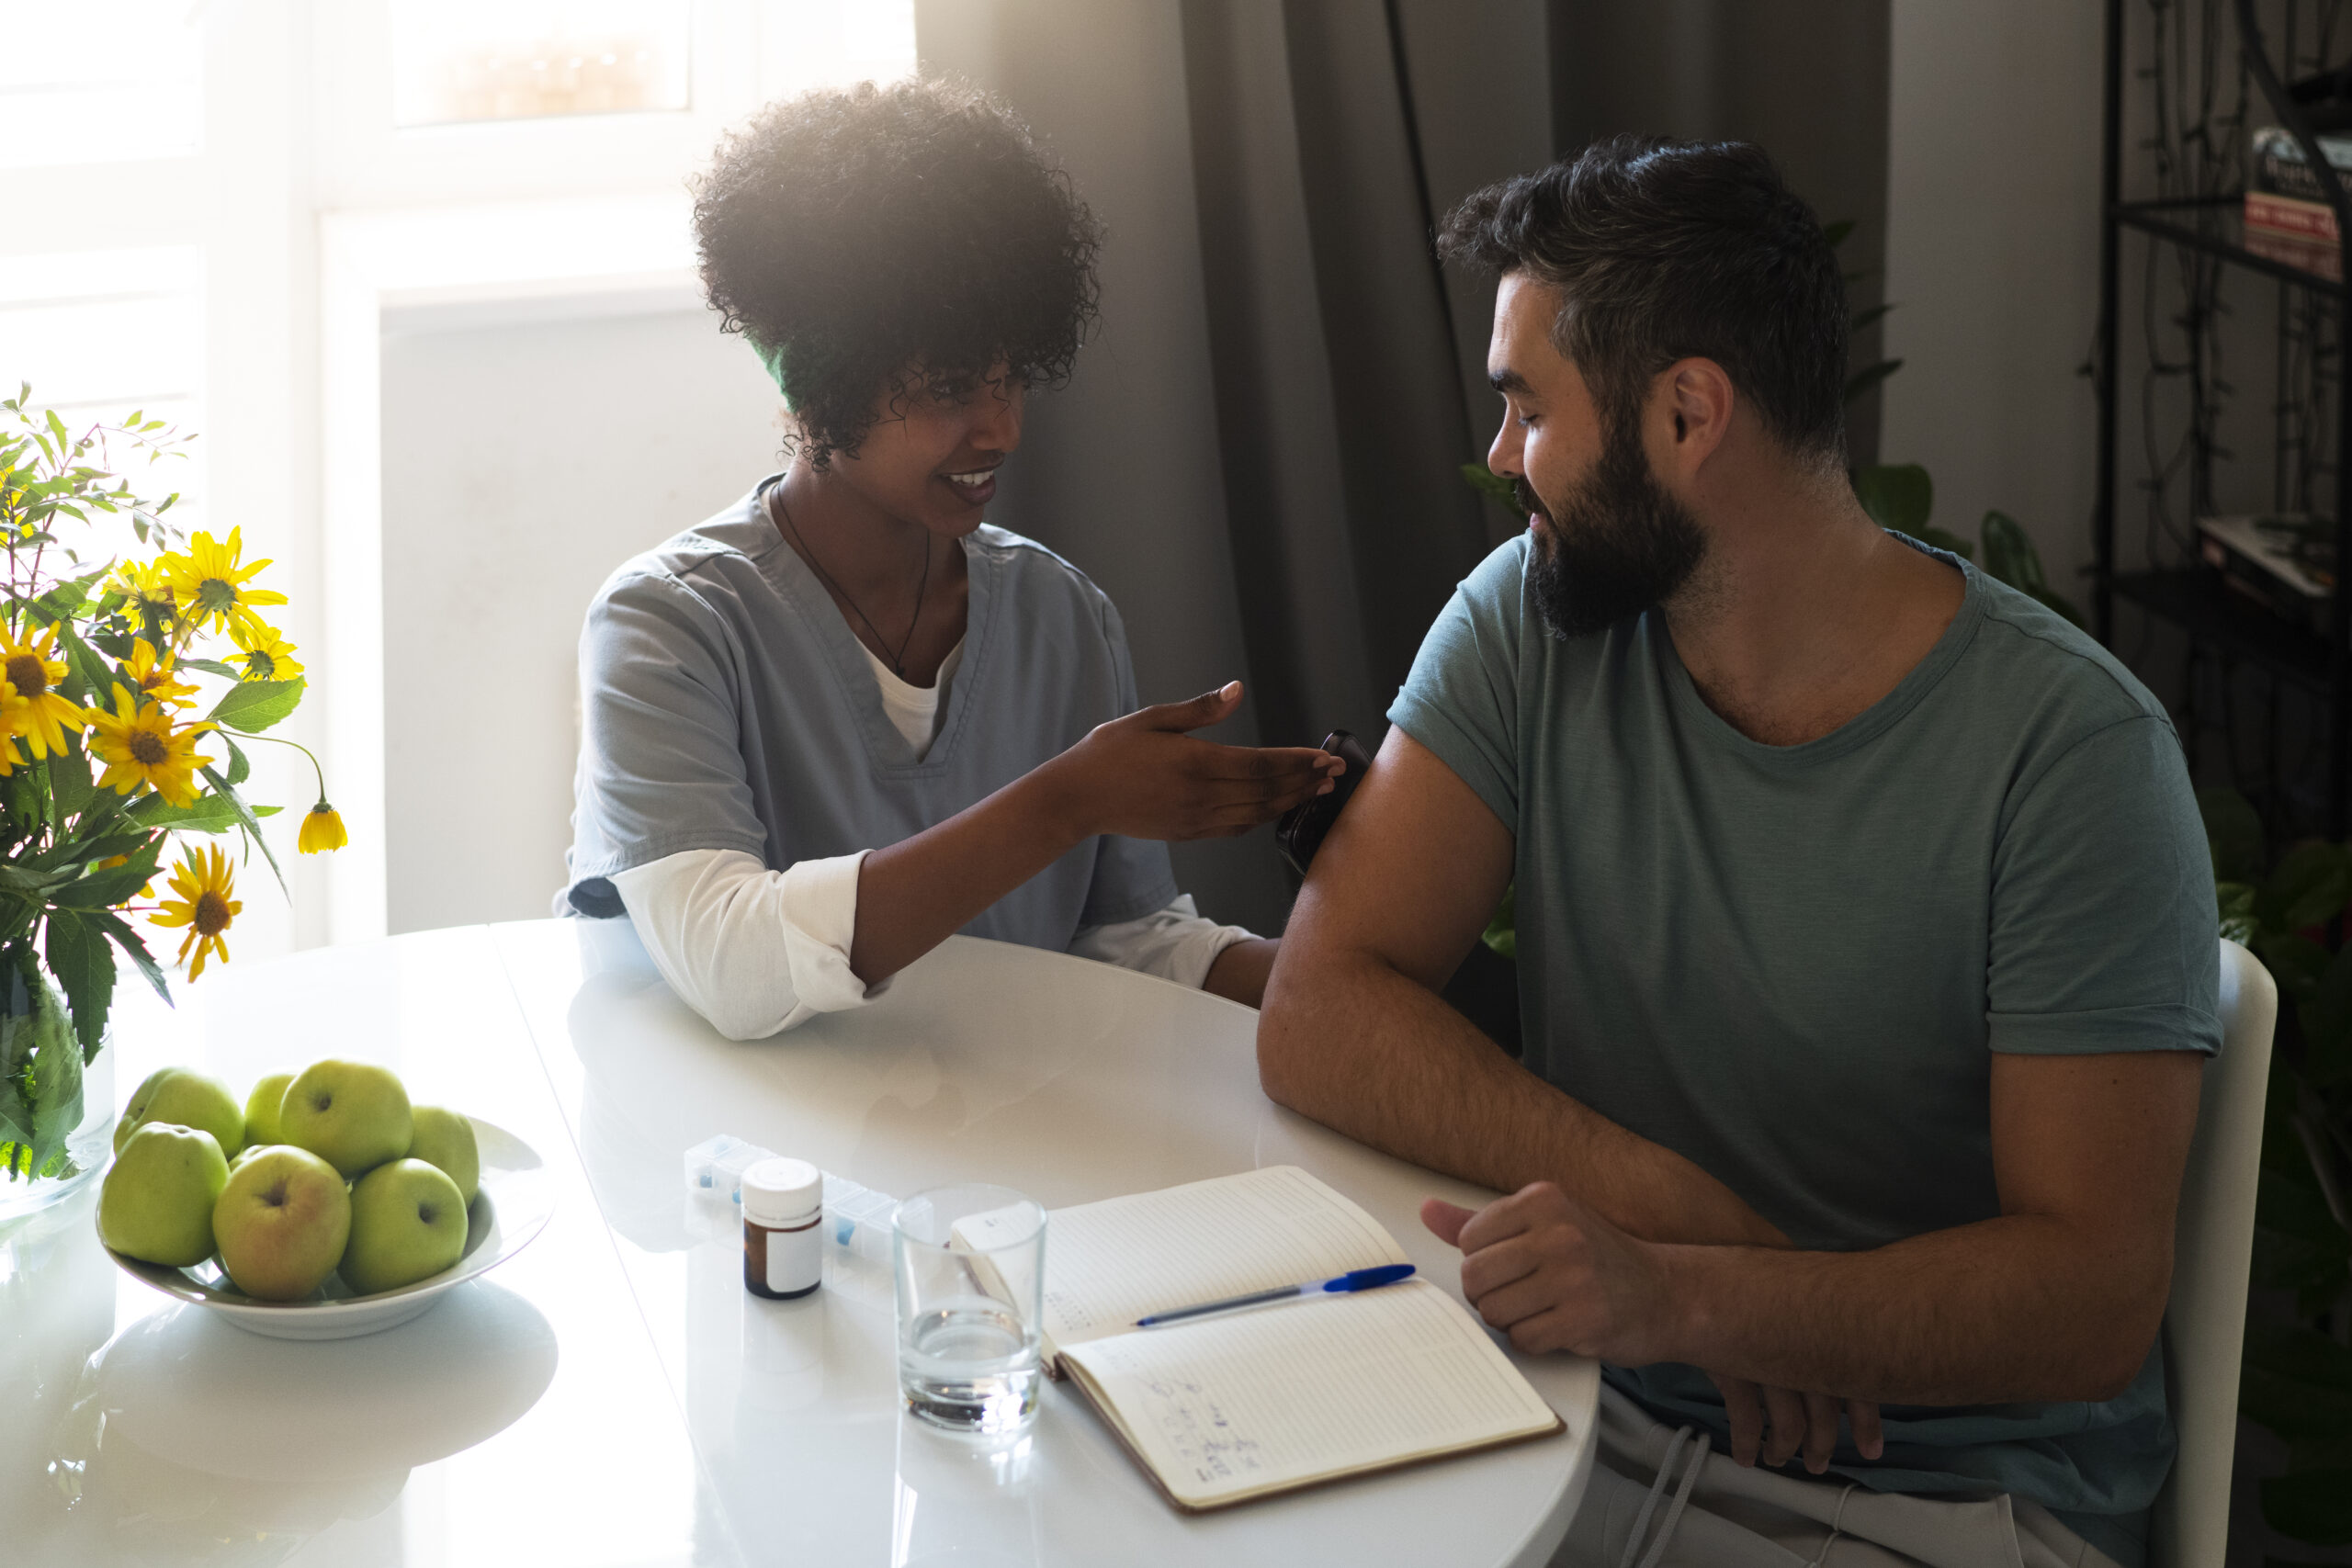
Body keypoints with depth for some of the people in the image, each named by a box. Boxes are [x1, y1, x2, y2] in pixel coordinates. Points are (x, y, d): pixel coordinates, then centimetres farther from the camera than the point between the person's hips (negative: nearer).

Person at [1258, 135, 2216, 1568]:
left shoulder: (2071, 749, -14)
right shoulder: (1530, 621, -1)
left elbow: (2095, 1296, -17)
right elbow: (1319, 1014, -7)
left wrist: (1685, 1291, -31)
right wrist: (1674, 1206, -18)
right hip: (1604, 1419, 3)